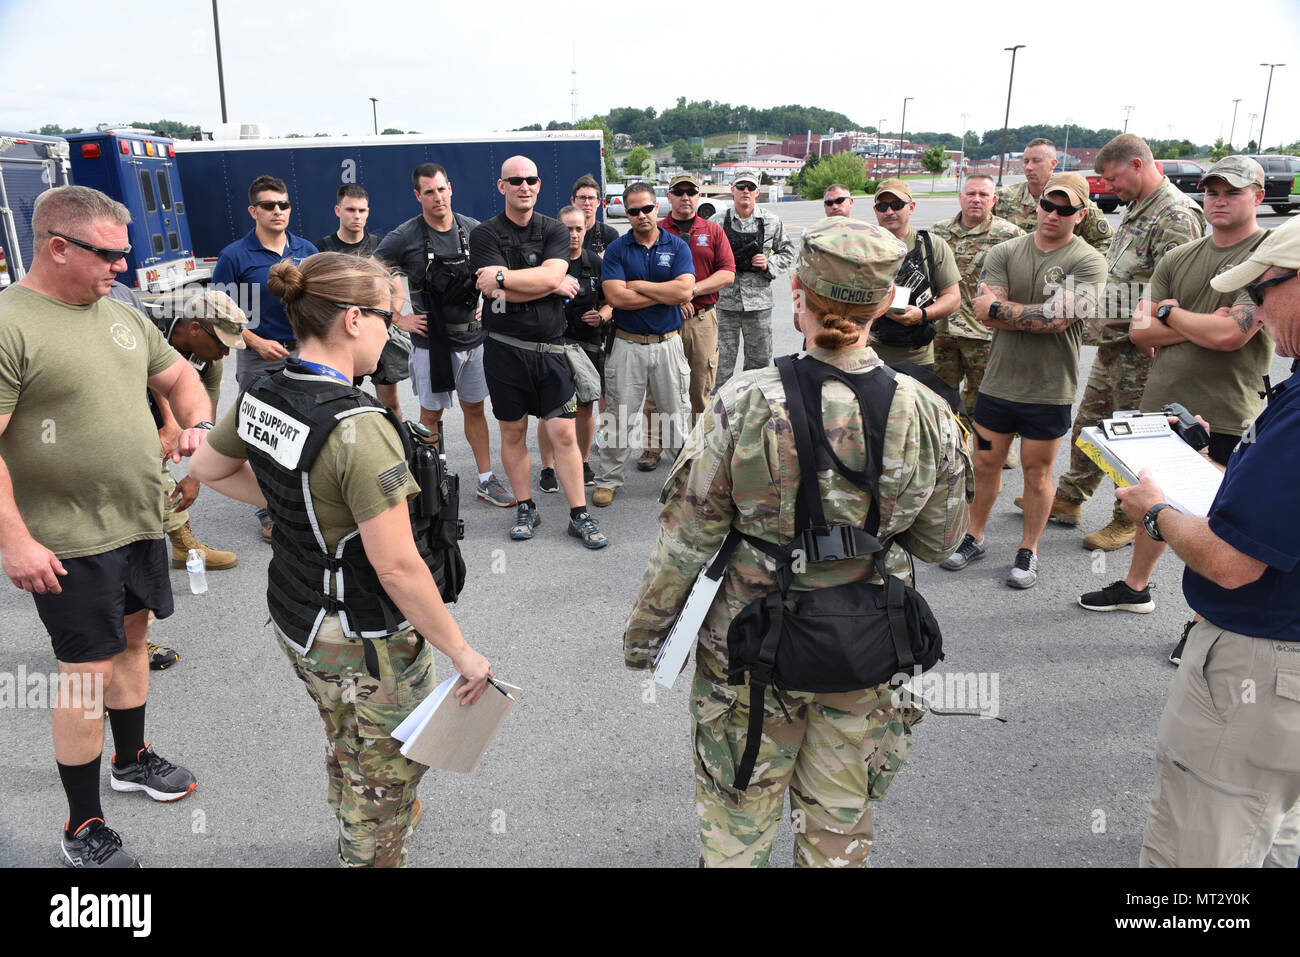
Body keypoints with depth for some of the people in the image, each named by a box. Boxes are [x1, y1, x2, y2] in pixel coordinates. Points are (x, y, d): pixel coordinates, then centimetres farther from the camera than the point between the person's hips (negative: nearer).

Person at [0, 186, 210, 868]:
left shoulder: (120, 315, 8)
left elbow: (179, 377, 19)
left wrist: (198, 423, -1)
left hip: (141, 523, 7)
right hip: (70, 542, -7)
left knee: (133, 637, 21)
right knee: (88, 670, 1)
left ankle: (132, 760, 43)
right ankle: (82, 829, 18)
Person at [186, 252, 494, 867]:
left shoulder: (261, 397, -6)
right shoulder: (359, 428, -31)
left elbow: (206, 469, 14)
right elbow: (397, 567, -30)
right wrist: (462, 653, -19)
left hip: (294, 619, 9)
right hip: (362, 643, -9)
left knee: (344, 742, 33)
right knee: (388, 767, 17)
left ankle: (356, 837, 58)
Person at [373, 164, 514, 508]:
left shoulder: (473, 229, 1)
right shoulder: (404, 237, -10)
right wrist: (398, 319, -7)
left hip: (473, 337, 4)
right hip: (431, 342, -3)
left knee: (475, 408, 11)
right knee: (431, 415, 6)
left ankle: (486, 482, 21)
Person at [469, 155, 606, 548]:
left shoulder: (554, 231, 6)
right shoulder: (485, 234, 0)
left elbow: (551, 274, -14)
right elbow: (516, 289, -14)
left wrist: (503, 276, -18)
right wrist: (556, 285, -7)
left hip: (549, 348, 1)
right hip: (505, 348, 0)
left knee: (563, 433, -1)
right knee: (512, 432, 9)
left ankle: (580, 516, 7)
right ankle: (525, 509, 24)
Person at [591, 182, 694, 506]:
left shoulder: (677, 246, 3)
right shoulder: (616, 249, 1)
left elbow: (684, 290, -13)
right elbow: (616, 297, -14)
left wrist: (638, 285, -10)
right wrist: (666, 294, -11)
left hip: (668, 343, 1)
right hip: (628, 344, 0)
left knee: (676, 414, 9)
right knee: (617, 417, 5)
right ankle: (607, 480, 16)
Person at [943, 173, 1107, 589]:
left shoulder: (1087, 262, -7)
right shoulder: (1004, 253, 3)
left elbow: (1058, 318, -20)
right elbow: (986, 314, -9)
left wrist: (998, 309, -13)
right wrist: (1034, 316, -15)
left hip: (1049, 390, -2)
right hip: (998, 381, 3)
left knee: (1036, 471, 10)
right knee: (985, 464, 12)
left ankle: (1028, 551, 25)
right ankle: (974, 538, 30)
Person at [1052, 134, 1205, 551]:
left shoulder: (1176, 216, -18)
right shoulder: (1135, 208, 14)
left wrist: (1147, 337, -23)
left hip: (1141, 349, -10)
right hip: (1112, 342, 10)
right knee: (1088, 423, 17)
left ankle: (1129, 521, 16)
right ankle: (1068, 500, 31)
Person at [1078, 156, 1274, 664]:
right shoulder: (1179, 258, 9)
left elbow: (1230, 335, -22)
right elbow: (1139, 331, 2)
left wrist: (1170, 312, -7)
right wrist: (1200, 326, -13)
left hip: (1224, 417, -6)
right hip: (1162, 403, 6)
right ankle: (1136, 587, 40)